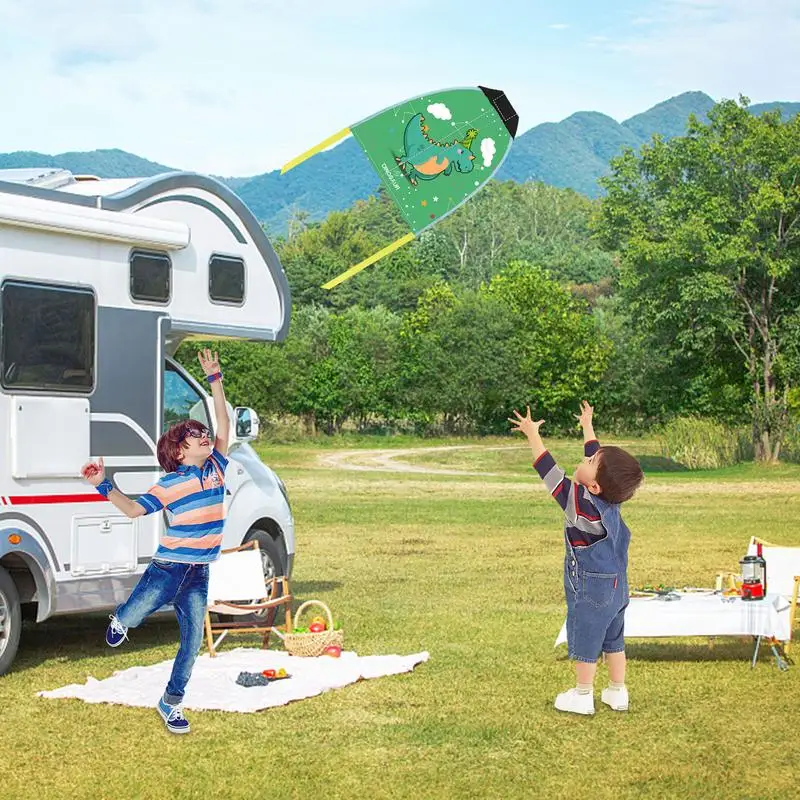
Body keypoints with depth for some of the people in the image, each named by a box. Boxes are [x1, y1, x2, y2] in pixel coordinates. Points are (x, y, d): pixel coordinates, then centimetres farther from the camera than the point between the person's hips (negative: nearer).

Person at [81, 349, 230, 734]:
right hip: (169, 566, -4)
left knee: (193, 638, 2)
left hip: (199, 572, 4)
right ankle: (119, 621, 35)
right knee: (132, 616, -6)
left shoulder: (215, 468, 6)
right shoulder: (169, 484, -4)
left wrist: (214, 380, 6)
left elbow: (224, 424, 8)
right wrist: (104, 485, -17)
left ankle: (171, 704, 16)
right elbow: (133, 509, -5)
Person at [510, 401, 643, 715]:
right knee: (613, 639, 18)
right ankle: (617, 693, 28)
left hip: (590, 590, -7)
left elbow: (549, 471, -24)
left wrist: (533, 435, -18)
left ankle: (583, 696, 21)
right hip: (616, 586, 7)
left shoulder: (580, 503, -27)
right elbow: (597, 457, 8)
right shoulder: (610, 492, -8)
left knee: (585, 640, 9)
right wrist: (587, 426, 21)